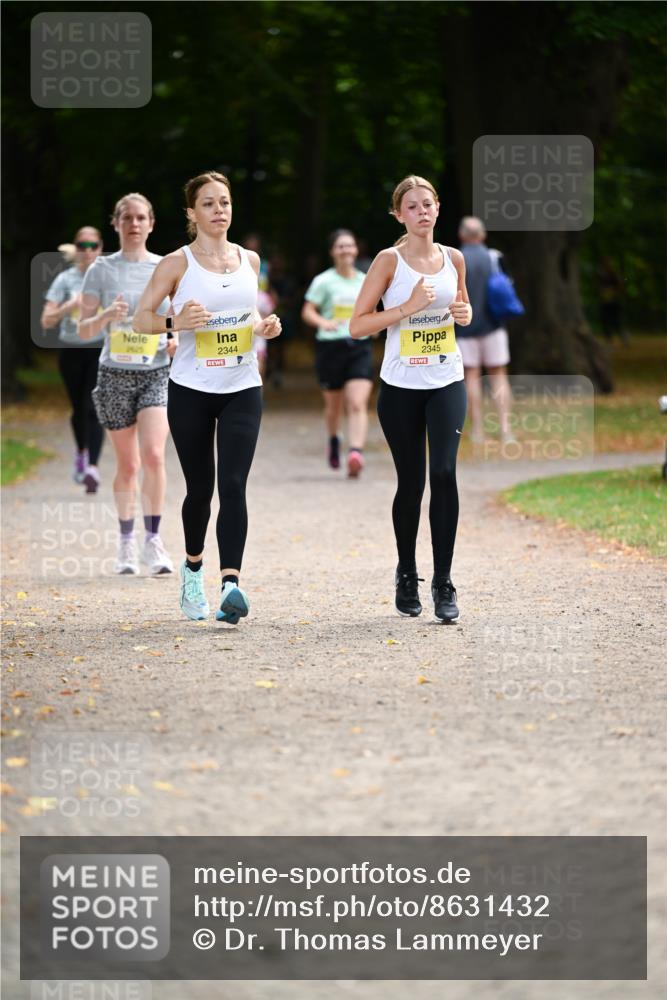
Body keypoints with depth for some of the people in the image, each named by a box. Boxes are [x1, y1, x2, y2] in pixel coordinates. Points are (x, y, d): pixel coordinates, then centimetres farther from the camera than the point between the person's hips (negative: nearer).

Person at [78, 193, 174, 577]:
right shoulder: (102, 270, 2)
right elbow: (84, 331, 2)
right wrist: (107, 316, -18)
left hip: (158, 372, 0)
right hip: (116, 375, 0)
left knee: (153, 454, -18)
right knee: (128, 465, 5)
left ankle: (154, 540, -9)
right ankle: (127, 543, 20)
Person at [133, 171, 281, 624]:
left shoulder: (249, 260, 8)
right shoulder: (177, 264, -3)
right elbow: (141, 318, -2)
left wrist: (265, 325, 1)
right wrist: (176, 322, -21)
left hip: (242, 390, 2)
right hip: (191, 390, -2)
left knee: (233, 485, -14)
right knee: (200, 488, 7)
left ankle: (231, 582, -24)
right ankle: (193, 566, 34)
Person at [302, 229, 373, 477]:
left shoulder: (366, 281, 9)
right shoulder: (323, 281, -3)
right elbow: (307, 312, -6)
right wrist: (325, 323, -25)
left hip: (360, 347, 2)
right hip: (330, 345, -2)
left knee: (358, 404, -16)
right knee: (334, 404, 14)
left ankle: (356, 452, -27)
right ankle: (334, 441, 43)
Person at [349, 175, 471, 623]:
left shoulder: (454, 258, 6)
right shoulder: (390, 261, -5)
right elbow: (358, 325, -8)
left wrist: (465, 313, 1)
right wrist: (408, 307, -18)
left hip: (447, 382, 2)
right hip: (401, 385, -2)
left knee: (444, 472, -14)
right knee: (411, 482, 4)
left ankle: (443, 581, -9)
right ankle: (407, 575, 26)